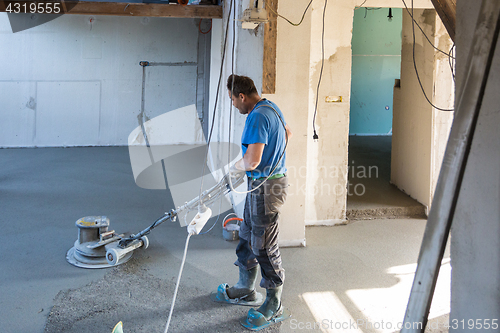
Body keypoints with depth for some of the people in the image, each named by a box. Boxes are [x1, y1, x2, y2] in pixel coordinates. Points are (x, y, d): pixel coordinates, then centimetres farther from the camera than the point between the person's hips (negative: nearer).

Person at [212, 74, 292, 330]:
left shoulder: (257, 117, -23)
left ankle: (274, 306, 9)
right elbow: (287, 133, 29)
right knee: (247, 237, 21)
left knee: (264, 247, -2)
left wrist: (234, 169, -9)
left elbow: (252, 161, -28)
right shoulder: (271, 108, 10)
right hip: (268, 180, 11)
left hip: (265, 187, -11)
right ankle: (246, 290, 35)